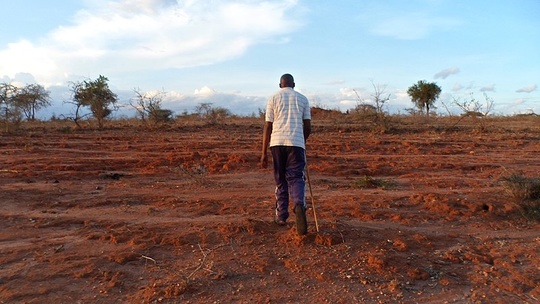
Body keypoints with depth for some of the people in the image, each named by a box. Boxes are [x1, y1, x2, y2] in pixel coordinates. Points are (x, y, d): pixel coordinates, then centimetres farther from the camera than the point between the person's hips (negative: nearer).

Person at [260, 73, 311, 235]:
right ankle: (299, 205, -27)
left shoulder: (273, 98, 10)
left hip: (277, 143, 0)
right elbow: (308, 127, 9)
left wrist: (264, 153, 5)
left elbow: (267, 127, 4)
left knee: (280, 180, 12)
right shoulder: (303, 99, 14)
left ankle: (281, 216, 19)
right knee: (296, 178, 1)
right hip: (297, 143, 0)